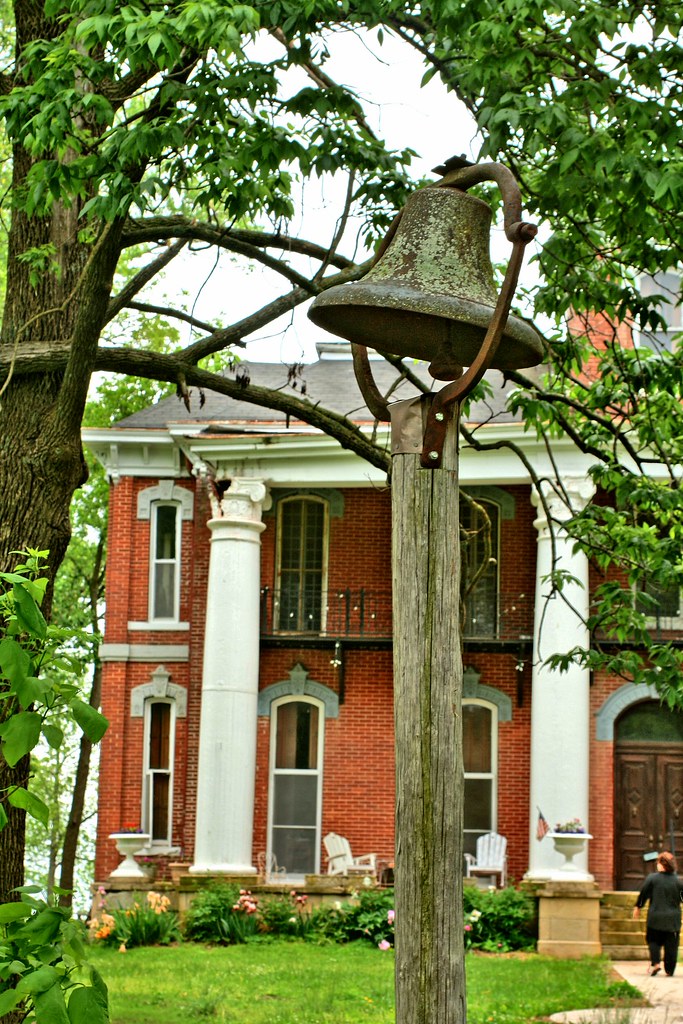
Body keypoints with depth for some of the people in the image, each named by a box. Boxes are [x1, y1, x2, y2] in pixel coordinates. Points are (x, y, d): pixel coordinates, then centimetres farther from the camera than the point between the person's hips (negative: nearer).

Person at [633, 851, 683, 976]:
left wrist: (637, 907, 15)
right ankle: (670, 969, 9)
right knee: (671, 944, 8)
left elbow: (643, 894, 0)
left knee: (653, 940, 12)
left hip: (655, 916, -1)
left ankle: (655, 962, -8)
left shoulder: (652, 878, -7)